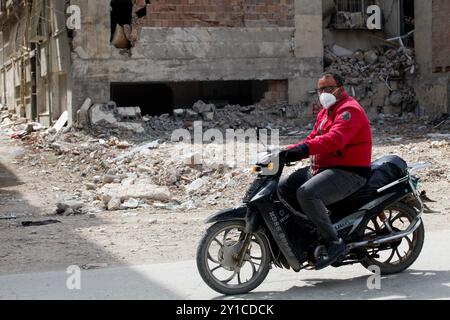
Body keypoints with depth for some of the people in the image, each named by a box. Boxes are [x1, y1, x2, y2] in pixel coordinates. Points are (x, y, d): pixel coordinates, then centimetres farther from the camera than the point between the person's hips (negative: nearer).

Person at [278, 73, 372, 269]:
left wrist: (304, 149, -41)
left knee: (306, 193, -32)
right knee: (284, 188, 1)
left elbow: (335, 138, -29)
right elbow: (313, 139, 21)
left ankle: (334, 242, -24)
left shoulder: (349, 109, -12)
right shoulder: (325, 112, 22)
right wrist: (288, 151, 4)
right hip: (322, 168, 10)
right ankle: (314, 224, 1)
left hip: (349, 172, -10)